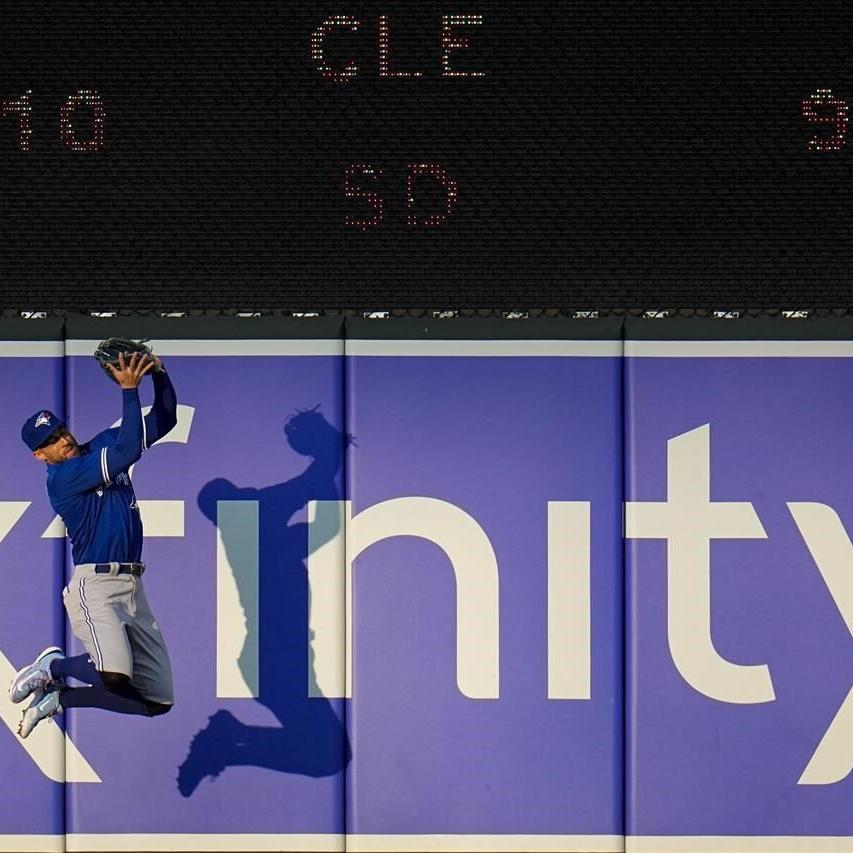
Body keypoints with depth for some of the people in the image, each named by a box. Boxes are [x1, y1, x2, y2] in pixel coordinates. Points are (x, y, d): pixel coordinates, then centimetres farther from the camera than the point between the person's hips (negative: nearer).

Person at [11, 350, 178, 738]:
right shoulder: (62, 477, -10)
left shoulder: (102, 444, 14)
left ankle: (59, 696, 16)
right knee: (115, 676, -32)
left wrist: (159, 375, -4)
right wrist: (129, 390, -21)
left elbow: (164, 420, 13)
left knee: (157, 701, 5)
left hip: (132, 588, 8)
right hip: (95, 586, -8)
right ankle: (52, 666, 0)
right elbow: (126, 453, -23)